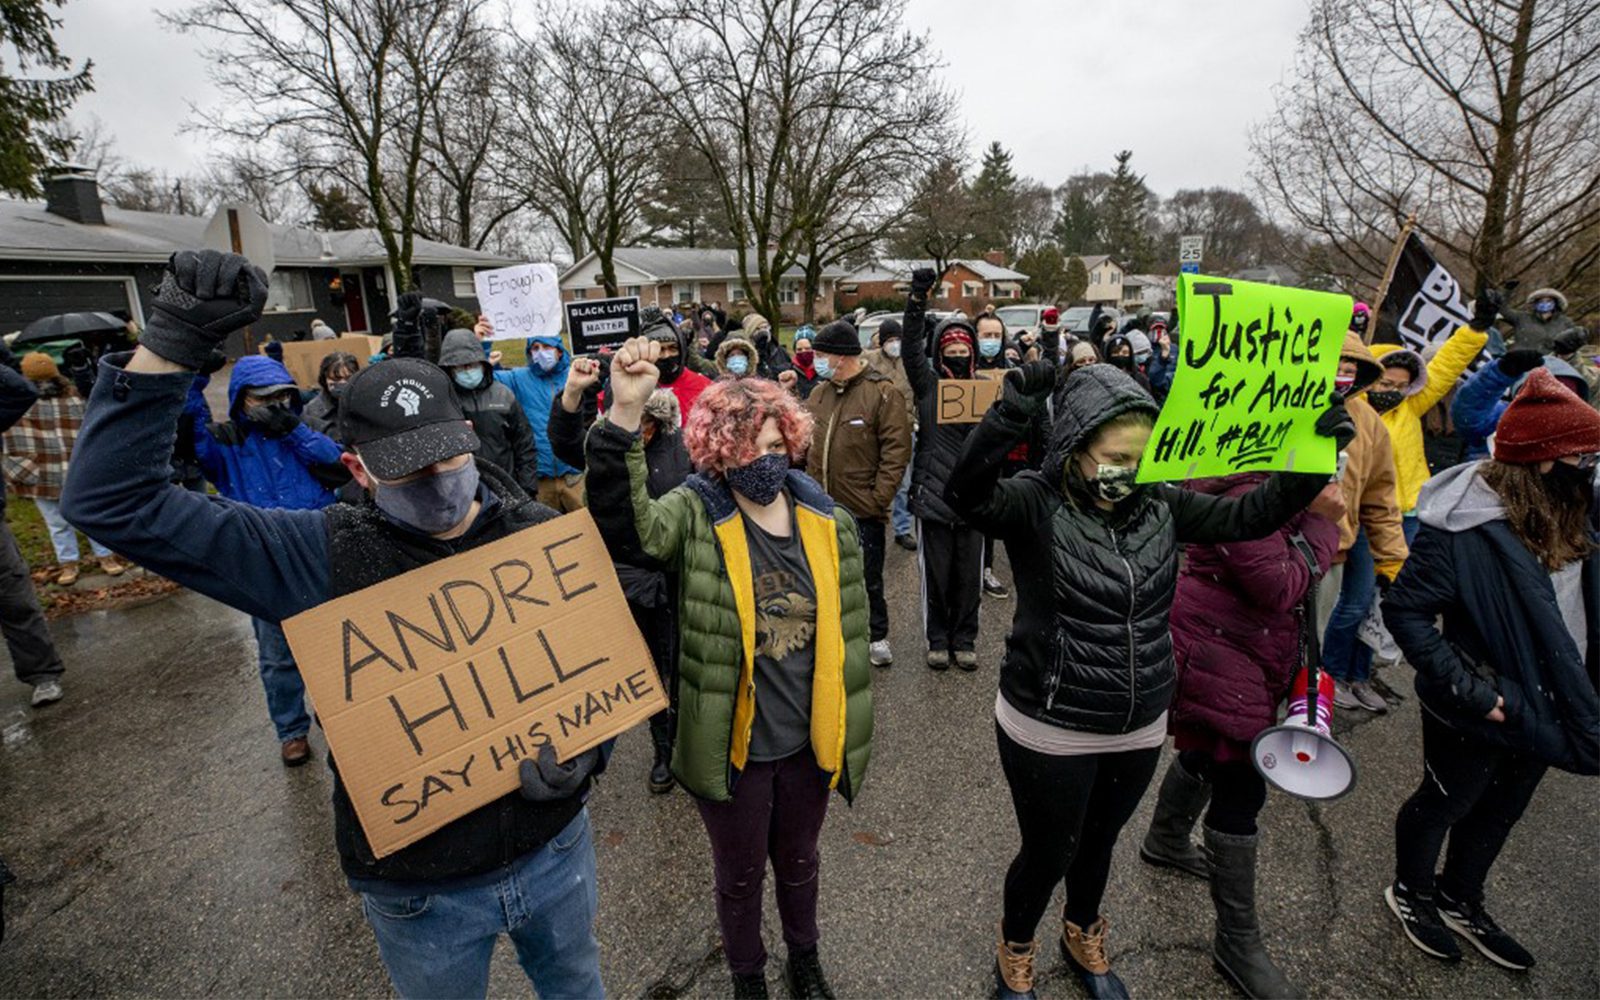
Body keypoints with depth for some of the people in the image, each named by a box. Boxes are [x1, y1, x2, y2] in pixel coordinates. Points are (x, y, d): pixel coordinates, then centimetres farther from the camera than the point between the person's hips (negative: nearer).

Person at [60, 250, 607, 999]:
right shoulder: (325, 559, -16)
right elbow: (113, 501, -17)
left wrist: (587, 745, -18)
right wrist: (171, 347, -27)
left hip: (554, 846, 2)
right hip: (420, 892, -1)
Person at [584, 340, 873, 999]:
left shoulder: (830, 522, -6)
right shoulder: (697, 517, -15)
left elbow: (850, 632, 2)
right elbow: (622, 524, -37)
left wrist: (853, 728, 7)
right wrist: (624, 415, -49)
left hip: (809, 742, 3)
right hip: (730, 745, -2)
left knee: (798, 861, 28)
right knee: (740, 875, 22)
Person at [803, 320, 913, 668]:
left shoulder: (883, 393, -9)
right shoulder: (818, 394, 8)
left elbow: (896, 451, -12)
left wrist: (878, 499, -15)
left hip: (862, 511, -5)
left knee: (869, 580, 8)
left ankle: (877, 636, 28)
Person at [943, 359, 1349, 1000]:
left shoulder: (1160, 504, -3)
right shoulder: (1035, 504, -20)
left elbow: (1251, 514, 0)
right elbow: (966, 495, -38)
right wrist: (1012, 414, -50)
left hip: (1139, 728, 5)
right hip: (1049, 730, -5)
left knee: (1098, 842, 28)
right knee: (1048, 855, 15)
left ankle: (1083, 938, 57)